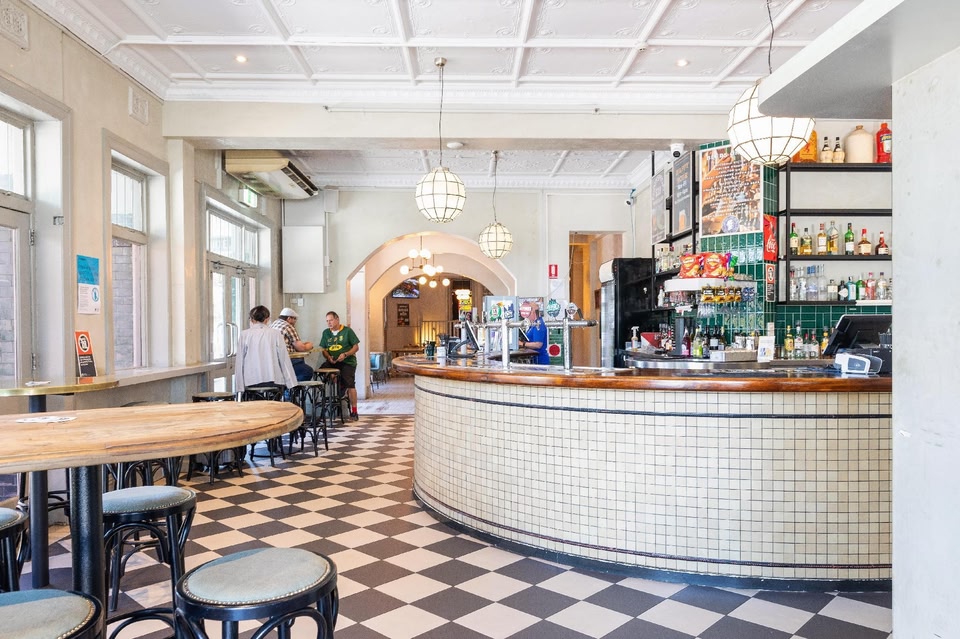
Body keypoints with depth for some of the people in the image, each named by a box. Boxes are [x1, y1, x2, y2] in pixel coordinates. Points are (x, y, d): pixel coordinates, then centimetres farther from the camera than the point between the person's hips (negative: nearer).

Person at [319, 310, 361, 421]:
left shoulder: (347, 331, 2)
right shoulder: (326, 333, 15)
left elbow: (356, 347, 1)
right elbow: (323, 349, 13)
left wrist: (345, 354, -14)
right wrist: (328, 357, -7)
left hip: (347, 362, -4)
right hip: (333, 362, 4)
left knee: (350, 385, -16)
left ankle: (354, 411, -8)